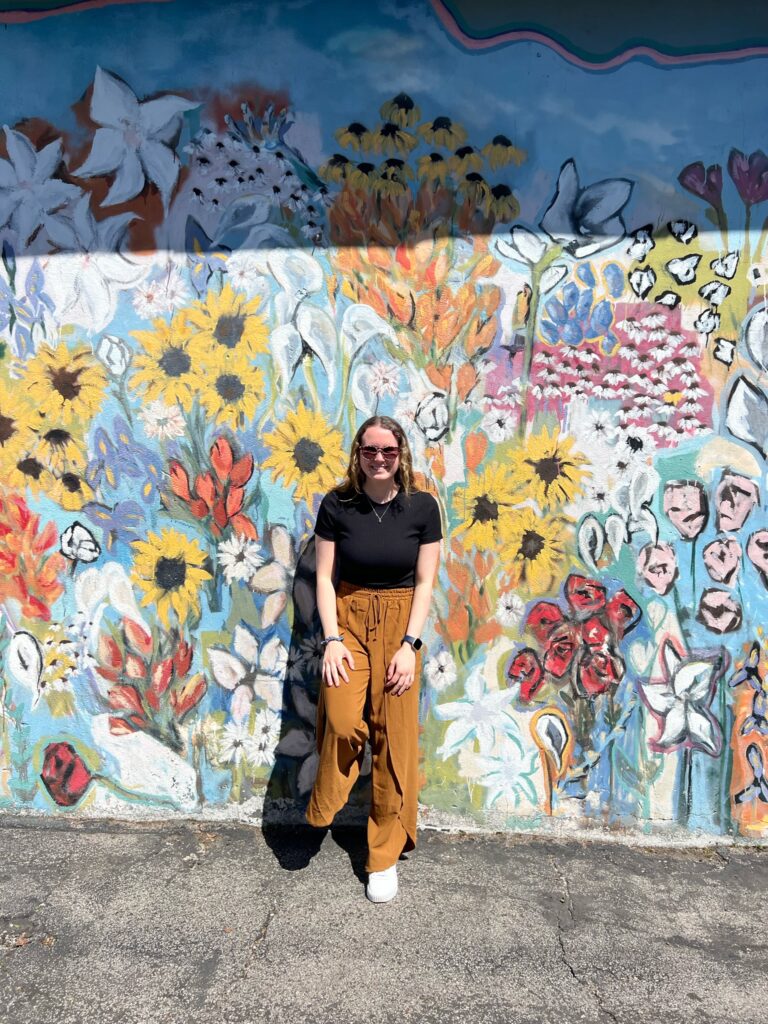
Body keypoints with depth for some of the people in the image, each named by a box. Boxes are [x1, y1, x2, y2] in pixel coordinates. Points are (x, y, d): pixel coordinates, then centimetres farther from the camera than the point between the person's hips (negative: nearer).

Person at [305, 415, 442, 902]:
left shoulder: (422, 506, -3)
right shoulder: (337, 505, -3)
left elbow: (425, 582, -1)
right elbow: (325, 578, 0)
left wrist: (409, 644, -9)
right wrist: (332, 638, -10)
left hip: (400, 623, 1)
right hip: (349, 618, 0)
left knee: (395, 740, 2)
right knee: (344, 722, -23)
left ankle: (385, 856, 20)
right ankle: (326, 805, 10)